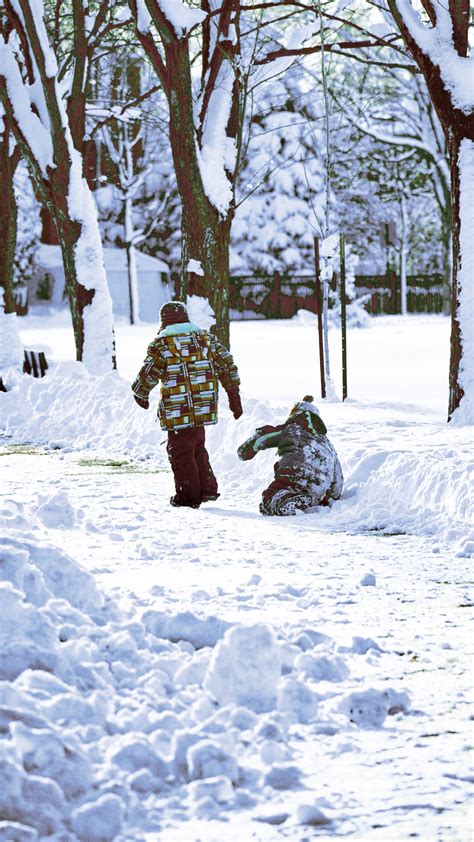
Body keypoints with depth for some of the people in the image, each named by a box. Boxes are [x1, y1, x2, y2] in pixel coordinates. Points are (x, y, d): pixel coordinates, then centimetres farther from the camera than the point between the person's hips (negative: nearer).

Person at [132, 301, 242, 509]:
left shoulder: (162, 343, -5)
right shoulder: (206, 338, 9)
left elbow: (147, 375, -6)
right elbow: (227, 365, 9)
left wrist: (140, 394, 15)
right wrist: (234, 397, 16)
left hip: (178, 411, -5)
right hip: (204, 409, 5)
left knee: (180, 452, 5)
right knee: (198, 448, 22)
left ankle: (188, 496, 7)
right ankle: (207, 489, 21)